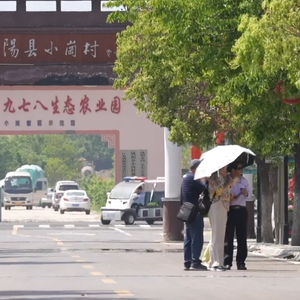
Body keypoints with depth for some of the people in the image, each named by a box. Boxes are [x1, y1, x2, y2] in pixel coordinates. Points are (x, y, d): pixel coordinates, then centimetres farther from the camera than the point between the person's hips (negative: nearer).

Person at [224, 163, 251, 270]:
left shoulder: (244, 180, 12)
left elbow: (250, 193, 17)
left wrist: (246, 193, -5)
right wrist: (229, 198, -15)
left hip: (241, 210, 4)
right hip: (229, 210, -4)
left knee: (242, 237, 2)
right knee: (228, 236, -3)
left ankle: (241, 262, 7)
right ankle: (227, 262, 0)